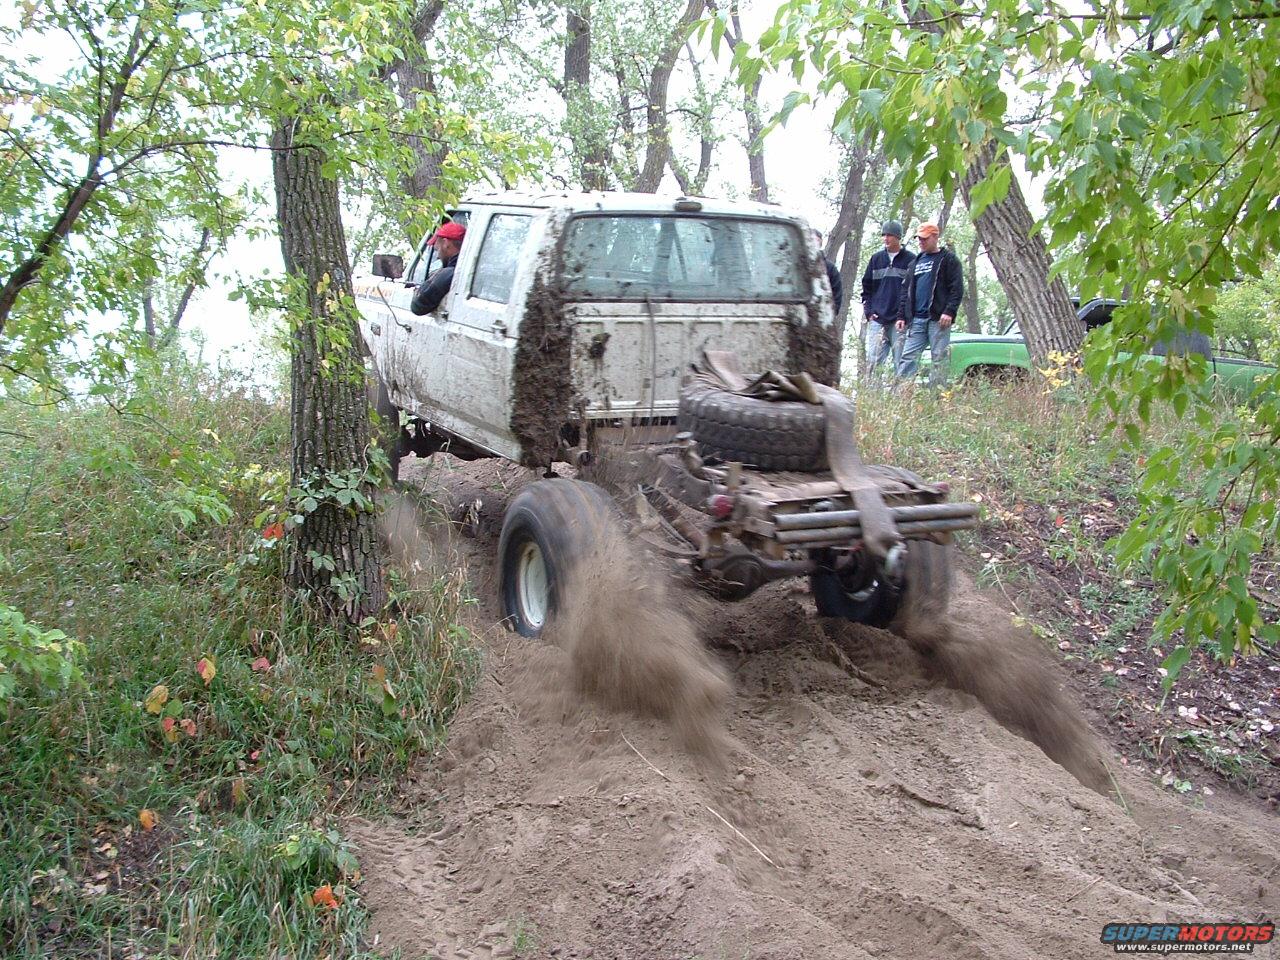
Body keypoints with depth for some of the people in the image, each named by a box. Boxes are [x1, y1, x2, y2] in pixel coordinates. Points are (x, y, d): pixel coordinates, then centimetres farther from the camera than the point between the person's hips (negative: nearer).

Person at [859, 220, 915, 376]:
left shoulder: (911, 260, 4)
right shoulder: (876, 258, 15)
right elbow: (866, 287, 18)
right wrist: (868, 311, 6)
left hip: (900, 321, -3)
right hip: (877, 320, 3)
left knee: (900, 362, -3)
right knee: (873, 360, -3)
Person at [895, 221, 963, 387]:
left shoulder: (948, 259, 4)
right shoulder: (916, 261, 22)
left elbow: (957, 288, -5)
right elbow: (906, 290, 23)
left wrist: (950, 311, -16)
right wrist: (902, 316, 15)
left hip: (938, 318, -5)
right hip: (917, 319, 5)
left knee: (939, 358, -4)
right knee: (908, 357, -2)